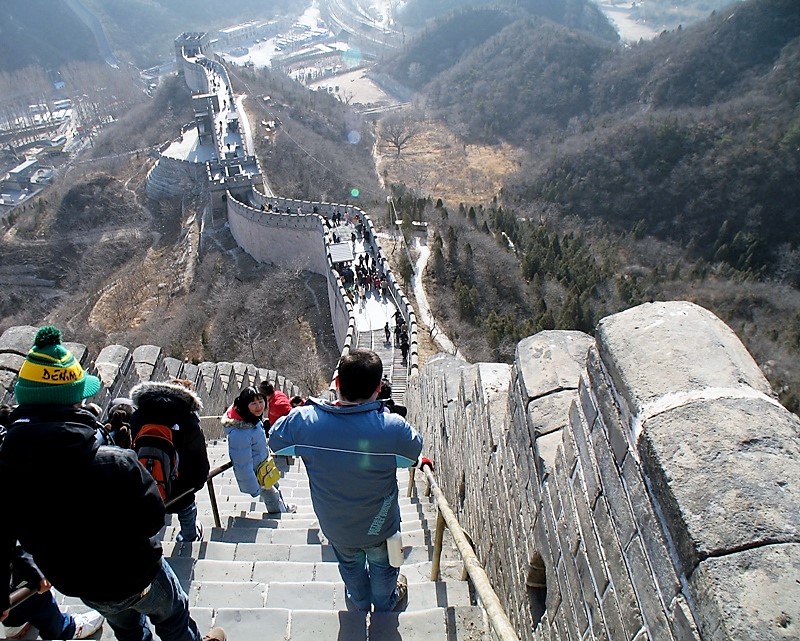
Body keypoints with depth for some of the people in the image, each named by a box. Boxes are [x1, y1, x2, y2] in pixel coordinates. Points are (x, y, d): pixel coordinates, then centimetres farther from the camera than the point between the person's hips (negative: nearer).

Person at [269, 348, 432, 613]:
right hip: (379, 526, -2)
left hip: (335, 526, 2)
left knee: (350, 564, 34)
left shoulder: (305, 421, -29)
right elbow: (415, 449, -12)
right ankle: (386, 604, 60)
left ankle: (360, 603, 62)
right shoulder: (392, 427, -35)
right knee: (381, 564, 31)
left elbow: (275, 440, -7)